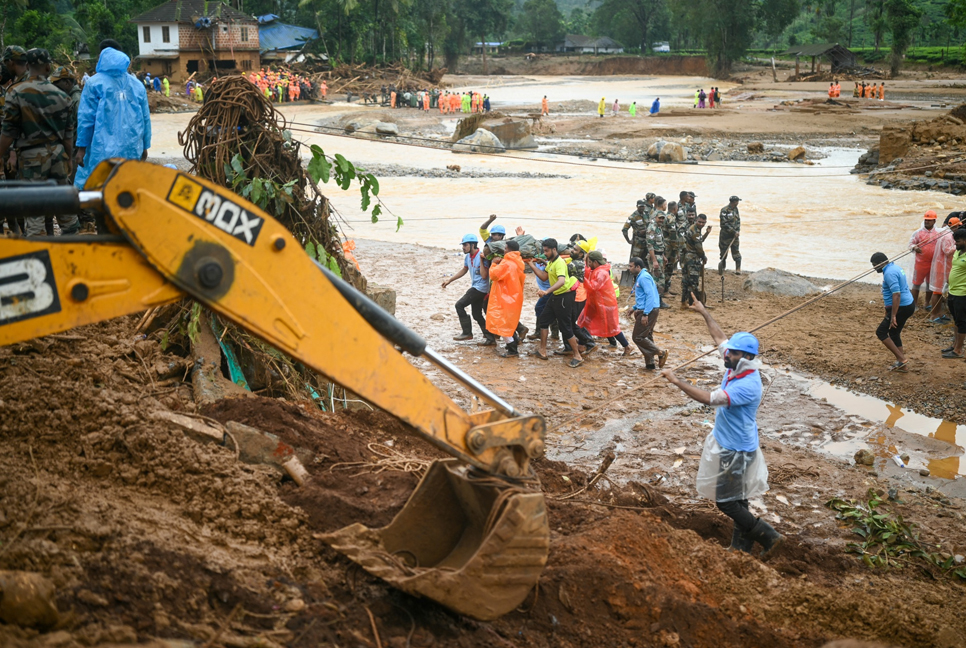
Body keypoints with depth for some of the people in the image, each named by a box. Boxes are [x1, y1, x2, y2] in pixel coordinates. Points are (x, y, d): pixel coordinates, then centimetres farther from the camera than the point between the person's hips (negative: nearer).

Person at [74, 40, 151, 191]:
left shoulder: (95, 83, -3)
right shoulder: (137, 85, 9)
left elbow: (86, 118, -4)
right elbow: (145, 118, 11)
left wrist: (81, 147, 1)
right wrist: (144, 146, 19)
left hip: (103, 150, -4)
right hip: (132, 151, 4)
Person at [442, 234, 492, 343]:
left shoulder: (482, 257, -20)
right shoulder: (468, 256, 7)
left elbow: (484, 276, -24)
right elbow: (464, 270, 24)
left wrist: (481, 260, -31)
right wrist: (449, 280, 22)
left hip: (480, 288, -9)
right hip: (474, 287, 9)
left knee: (460, 305, -12)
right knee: (476, 315, 11)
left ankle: (467, 333, -6)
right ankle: (489, 336, 18)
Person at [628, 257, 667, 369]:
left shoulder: (644, 277, -16)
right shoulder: (639, 277, 17)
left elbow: (650, 295, -23)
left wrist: (645, 314, -25)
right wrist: (635, 307, 23)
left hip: (649, 311, -11)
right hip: (646, 310, 11)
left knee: (637, 337, -7)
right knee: (646, 337, 14)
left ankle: (660, 353, -5)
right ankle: (650, 364, 18)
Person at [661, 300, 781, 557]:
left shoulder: (748, 386, -31)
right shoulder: (736, 368, -4)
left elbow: (709, 398, -39)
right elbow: (719, 337, 12)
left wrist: (677, 381, -35)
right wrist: (704, 313, 19)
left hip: (736, 450, -10)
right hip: (725, 442, 10)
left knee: (726, 501, 0)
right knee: (736, 499, 19)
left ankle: (768, 536, 10)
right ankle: (742, 546, 31)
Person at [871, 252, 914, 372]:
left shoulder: (889, 273, -21)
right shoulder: (895, 267, 12)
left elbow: (896, 295, -27)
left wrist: (893, 316, -27)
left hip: (901, 307, -10)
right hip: (908, 304, 10)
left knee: (881, 332, -3)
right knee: (894, 333, 18)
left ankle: (901, 358, -5)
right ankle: (901, 364, 20)